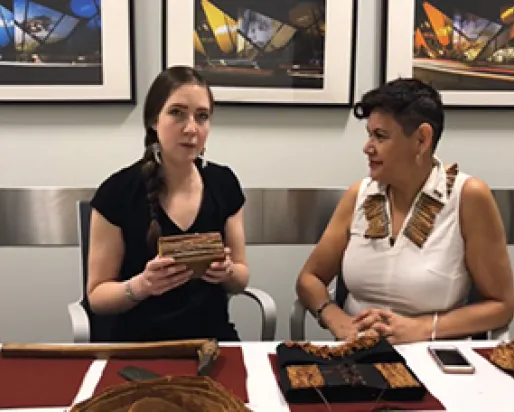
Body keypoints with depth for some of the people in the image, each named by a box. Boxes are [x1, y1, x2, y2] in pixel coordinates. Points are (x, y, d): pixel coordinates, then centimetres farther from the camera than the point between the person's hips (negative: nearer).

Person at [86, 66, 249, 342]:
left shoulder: (224, 183, 0)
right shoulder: (117, 192, -10)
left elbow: (241, 280, 7)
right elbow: (96, 296, -4)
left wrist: (227, 272, -15)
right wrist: (141, 285, -23)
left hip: (212, 339, 2)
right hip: (141, 344, -2)